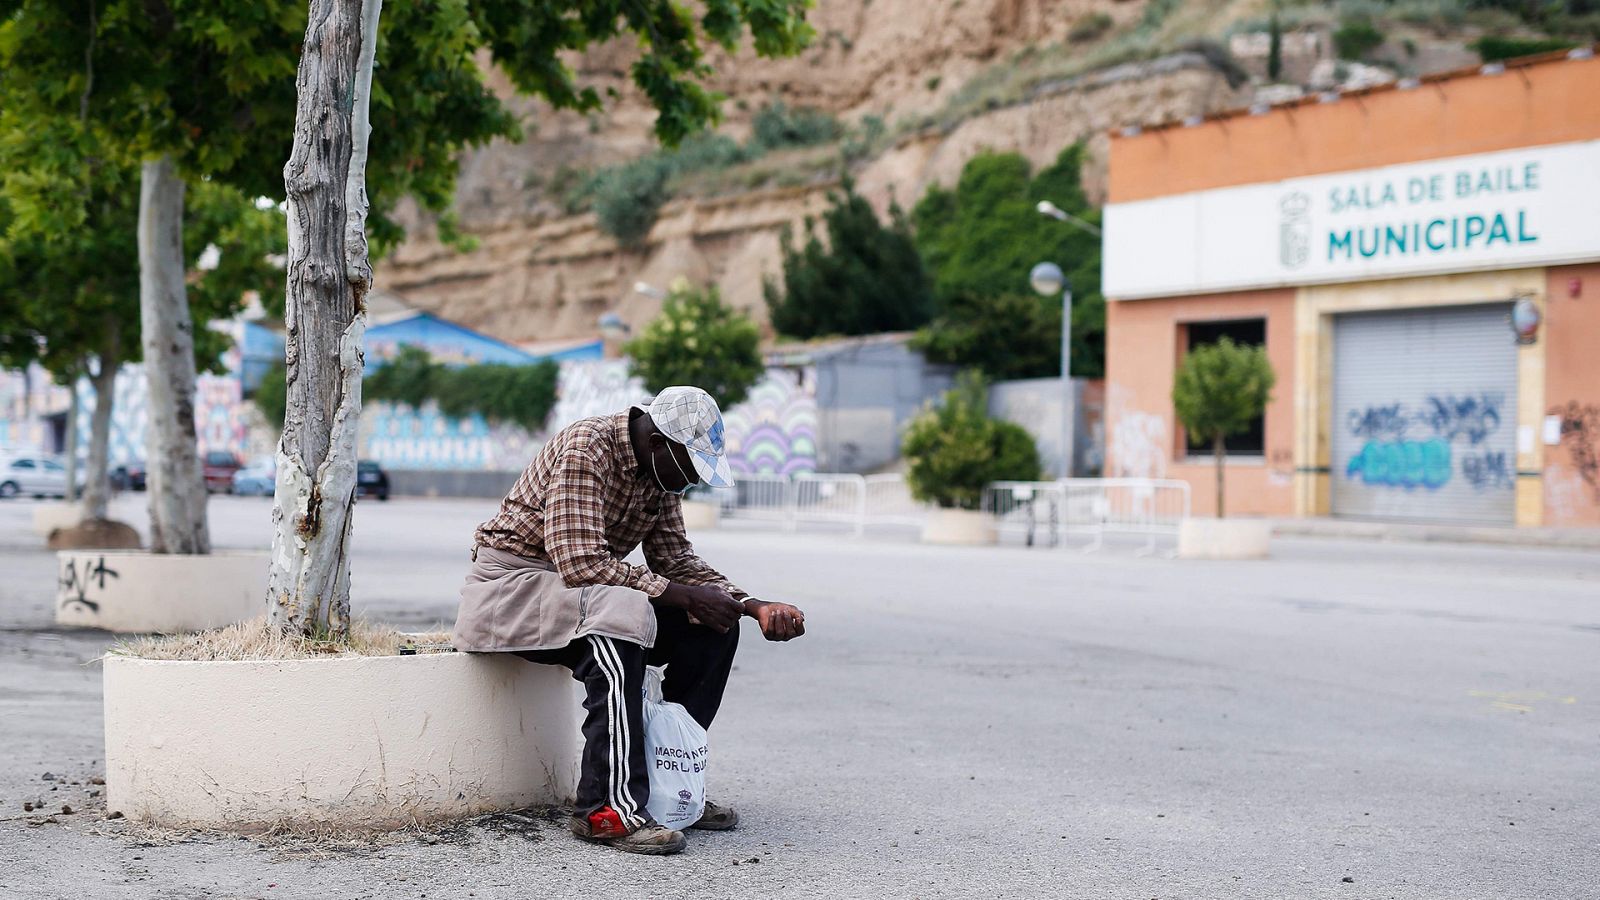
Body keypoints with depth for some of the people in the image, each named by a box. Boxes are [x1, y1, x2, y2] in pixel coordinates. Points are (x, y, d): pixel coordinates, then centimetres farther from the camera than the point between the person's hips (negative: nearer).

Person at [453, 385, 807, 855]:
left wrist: (755, 606, -5)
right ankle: (607, 808, -36)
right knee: (622, 613, -37)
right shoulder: (585, 450, -24)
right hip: (514, 581, -9)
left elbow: (676, 560, 9)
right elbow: (581, 563, -31)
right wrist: (685, 595, -28)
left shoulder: (659, 470, 3)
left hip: (591, 589, 9)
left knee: (714, 628, -7)